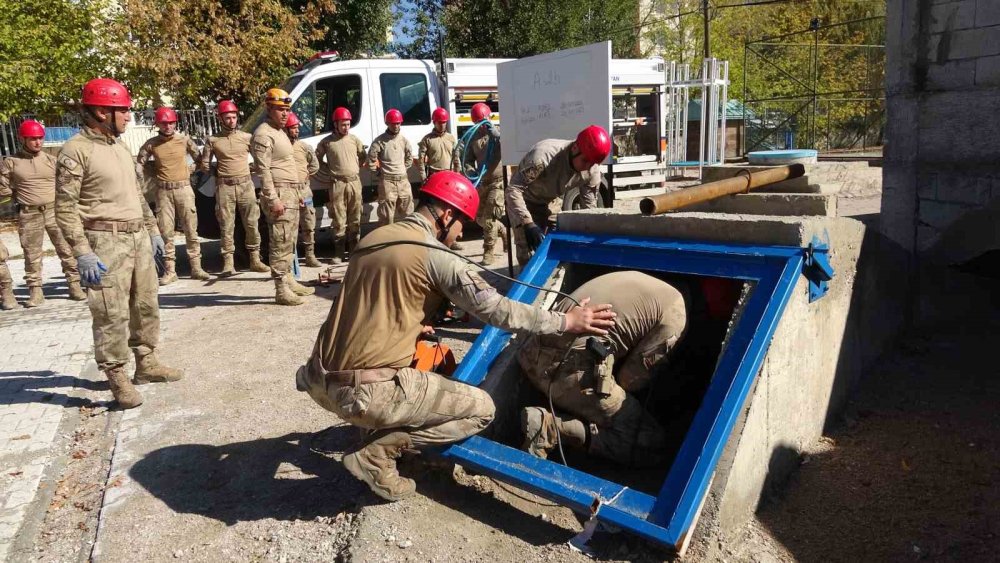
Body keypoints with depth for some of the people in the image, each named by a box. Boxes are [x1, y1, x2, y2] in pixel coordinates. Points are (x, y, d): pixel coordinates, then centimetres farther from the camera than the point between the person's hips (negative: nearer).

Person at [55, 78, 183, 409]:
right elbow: (65, 207, -14)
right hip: (106, 241, -8)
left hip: (138, 238, 8)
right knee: (112, 314, -5)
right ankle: (117, 378, 5)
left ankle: (146, 363, 26)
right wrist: (82, 253, -20)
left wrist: (152, 230, 20)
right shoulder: (76, 151, -10)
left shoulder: (121, 148, 15)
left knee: (146, 305, 14)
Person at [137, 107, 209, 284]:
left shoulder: (184, 140, 3)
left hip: (184, 188, -1)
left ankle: (196, 267, 7)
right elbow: (140, 163, 12)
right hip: (163, 191, 1)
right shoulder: (151, 144, 4)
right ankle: (170, 271, 6)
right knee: (166, 231, 1)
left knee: (190, 229, 1)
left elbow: (199, 159, 13)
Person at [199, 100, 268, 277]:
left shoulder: (247, 137, 5)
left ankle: (255, 260, 12)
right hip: (224, 187, -1)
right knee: (226, 226, 0)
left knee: (252, 224, 3)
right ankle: (228, 263, 2)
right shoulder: (213, 140, 3)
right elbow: (205, 165, 7)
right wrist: (220, 172, 6)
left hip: (245, 185, 1)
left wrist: (249, 168, 3)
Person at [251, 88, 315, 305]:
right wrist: (273, 200, -23)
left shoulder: (279, 131, 19)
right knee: (281, 243, -10)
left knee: (289, 242, 16)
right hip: (279, 194, -10)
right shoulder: (264, 134, -11)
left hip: (290, 193, 10)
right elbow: (263, 170, -18)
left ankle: (289, 281, 25)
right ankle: (282, 290, -8)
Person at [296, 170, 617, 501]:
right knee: (481, 409, 5)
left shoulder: (372, 238, 12)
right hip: (366, 391, -8)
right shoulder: (435, 255, -9)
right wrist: (564, 322, -1)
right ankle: (377, 453, -2)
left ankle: (384, 432, 14)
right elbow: (494, 308, -9)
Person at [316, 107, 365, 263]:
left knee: (355, 219, 7)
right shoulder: (327, 141, 0)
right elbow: (317, 158, 11)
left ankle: (354, 249, 15)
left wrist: (357, 168, 10)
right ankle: (338, 252, 2)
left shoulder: (354, 140, 8)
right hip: (337, 184, -3)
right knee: (339, 220, -3)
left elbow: (363, 156, 20)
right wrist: (329, 169, 4)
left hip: (354, 182, 3)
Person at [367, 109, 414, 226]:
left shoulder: (403, 139, 7)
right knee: (386, 214, -4)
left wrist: (403, 169, 14)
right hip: (387, 181, -5)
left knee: (406, 212, 14)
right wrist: (380, 170, -2)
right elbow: (371, 157, -8)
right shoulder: (380, 140, -9)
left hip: (403, 180, 6)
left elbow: (409, 157, 21)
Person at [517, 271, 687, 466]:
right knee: (652, 444, 1)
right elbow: (633, 376, 0)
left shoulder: (634, 279, 25)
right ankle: (551, 428, -11)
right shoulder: (675, 310, 1)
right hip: (572, 372, -9)